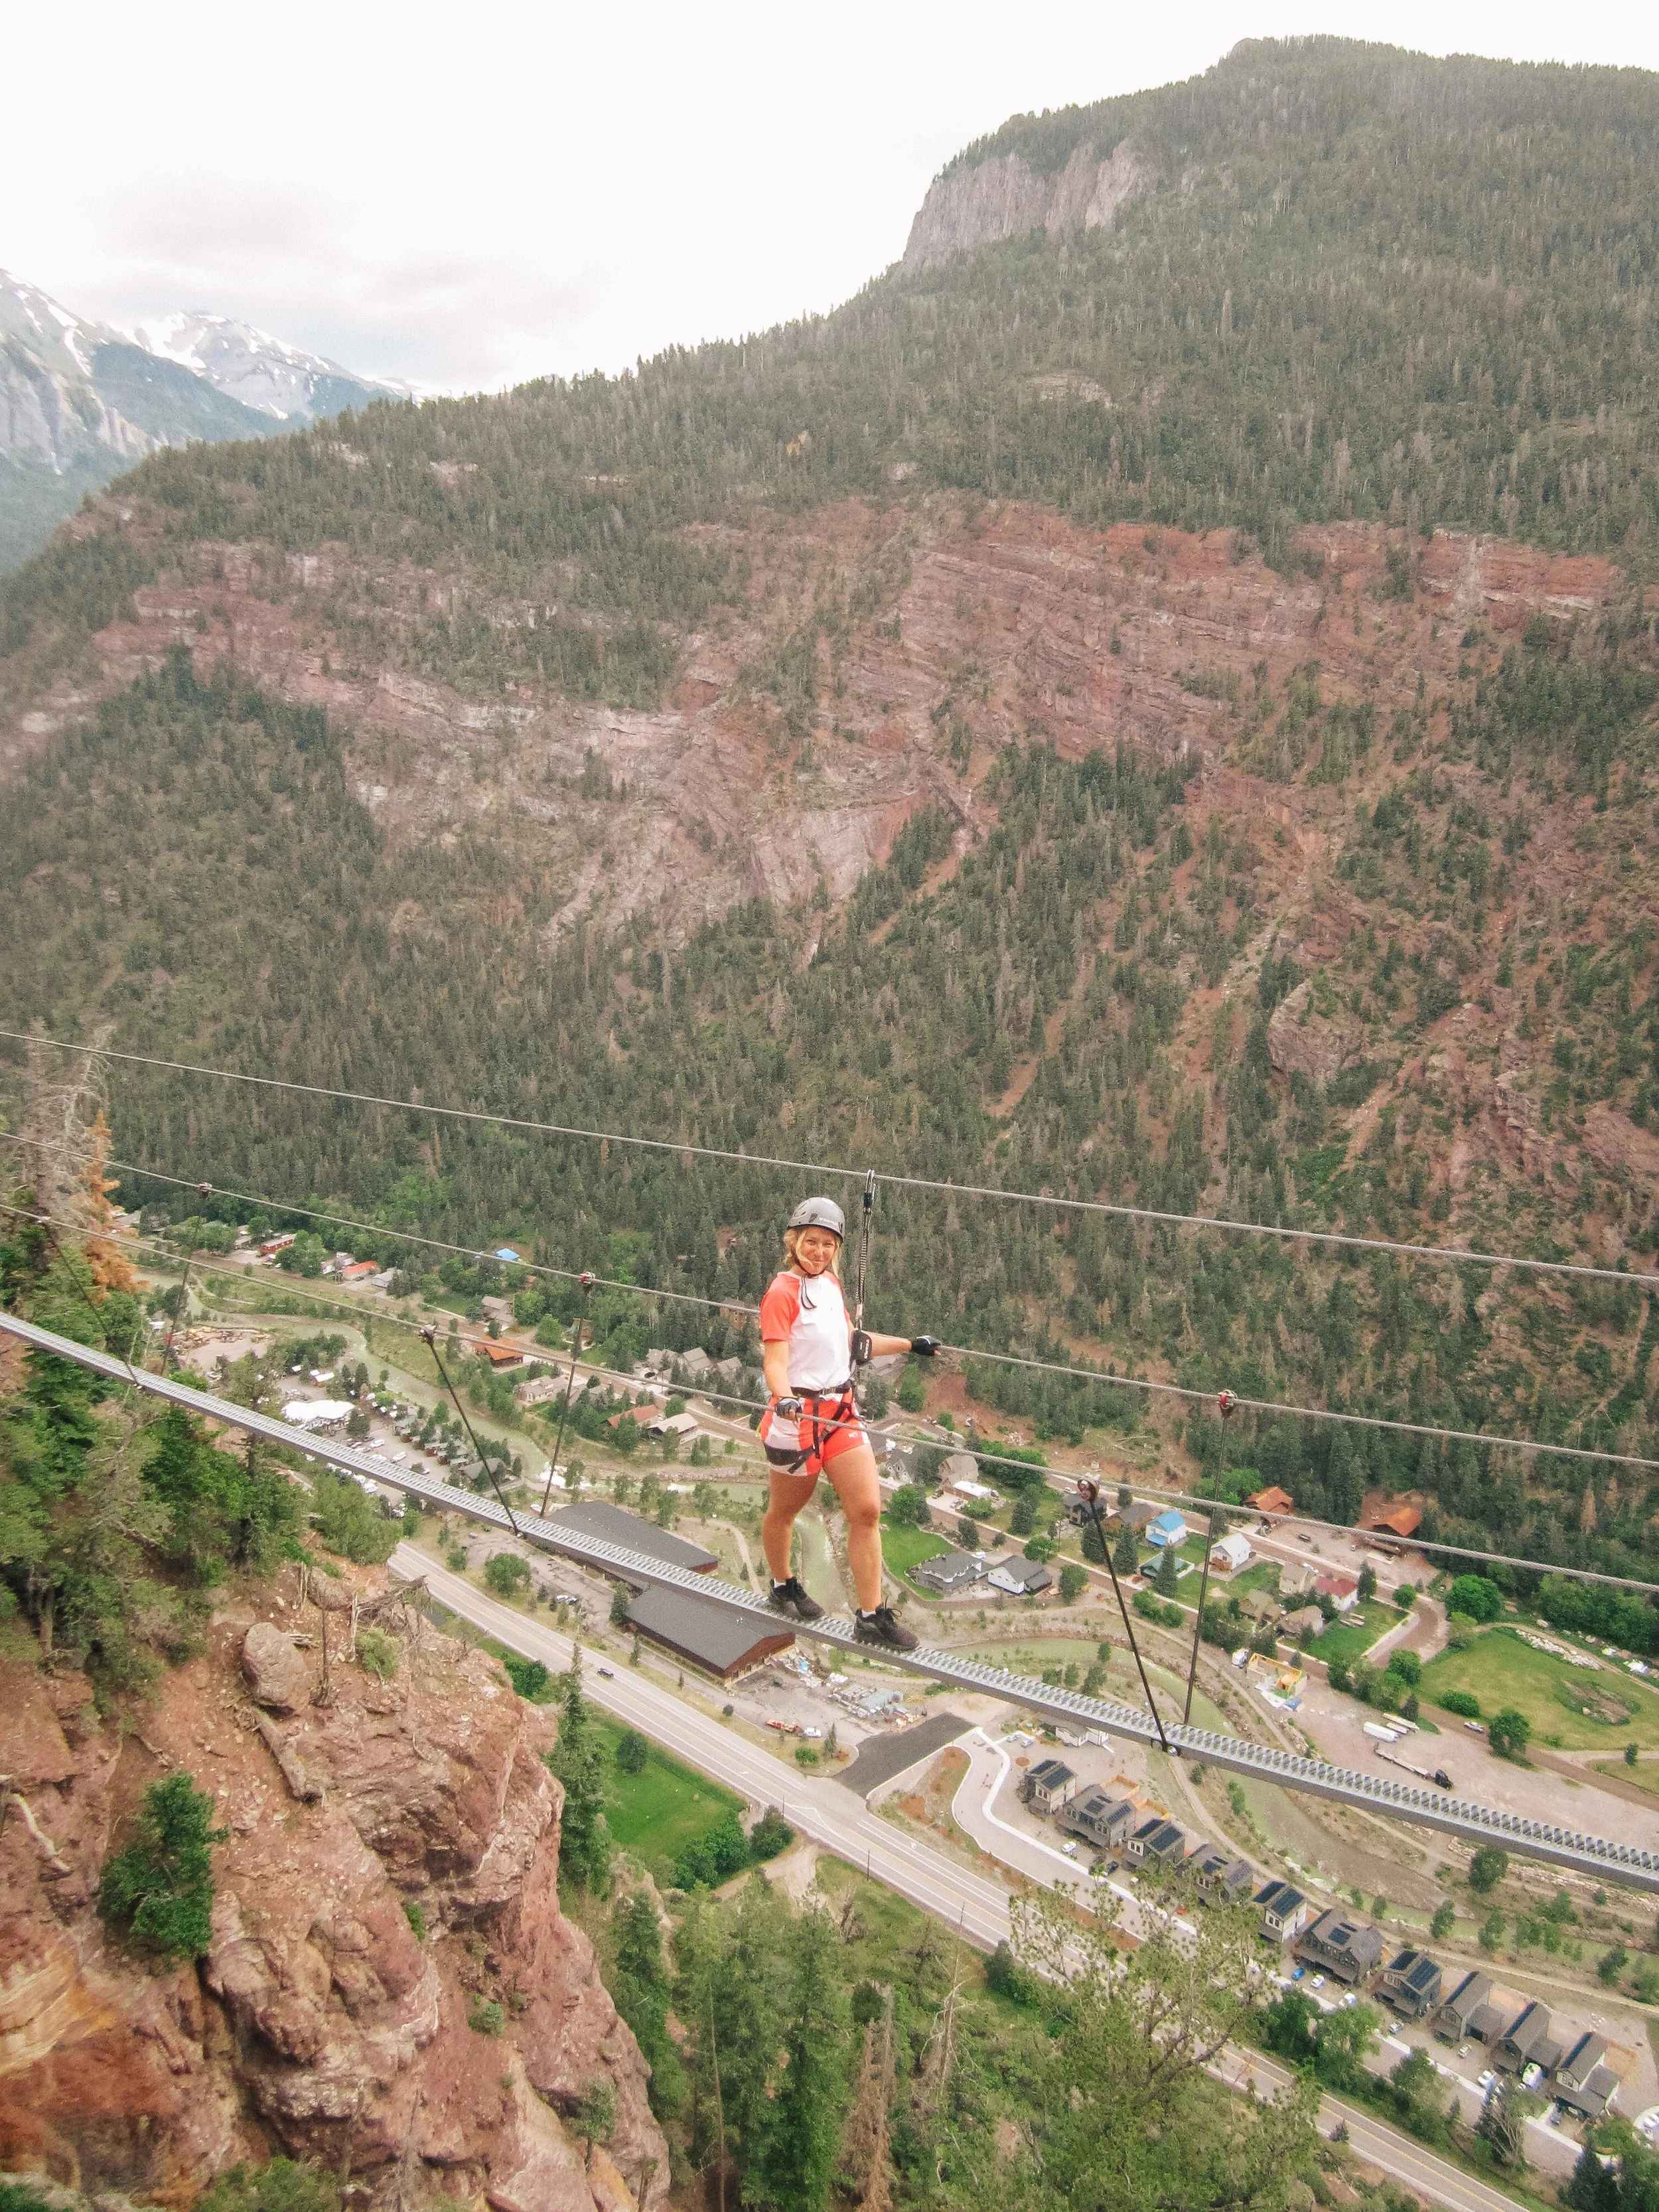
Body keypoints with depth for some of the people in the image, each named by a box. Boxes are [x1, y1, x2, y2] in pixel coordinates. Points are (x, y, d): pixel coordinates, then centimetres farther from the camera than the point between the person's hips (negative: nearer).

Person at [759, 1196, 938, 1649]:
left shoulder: (830, 1282, 9)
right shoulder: (783, 1292, -13)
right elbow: (775, 1358, -22)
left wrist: (910, 1345, 29)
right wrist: (784, 1398, -42)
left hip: (842, 1411, 6)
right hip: (799, 1413, -6)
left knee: (867, 1509, -2)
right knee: (786, 1509, 13)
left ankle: (872, 1617, 5)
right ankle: (782, 1585, 40)